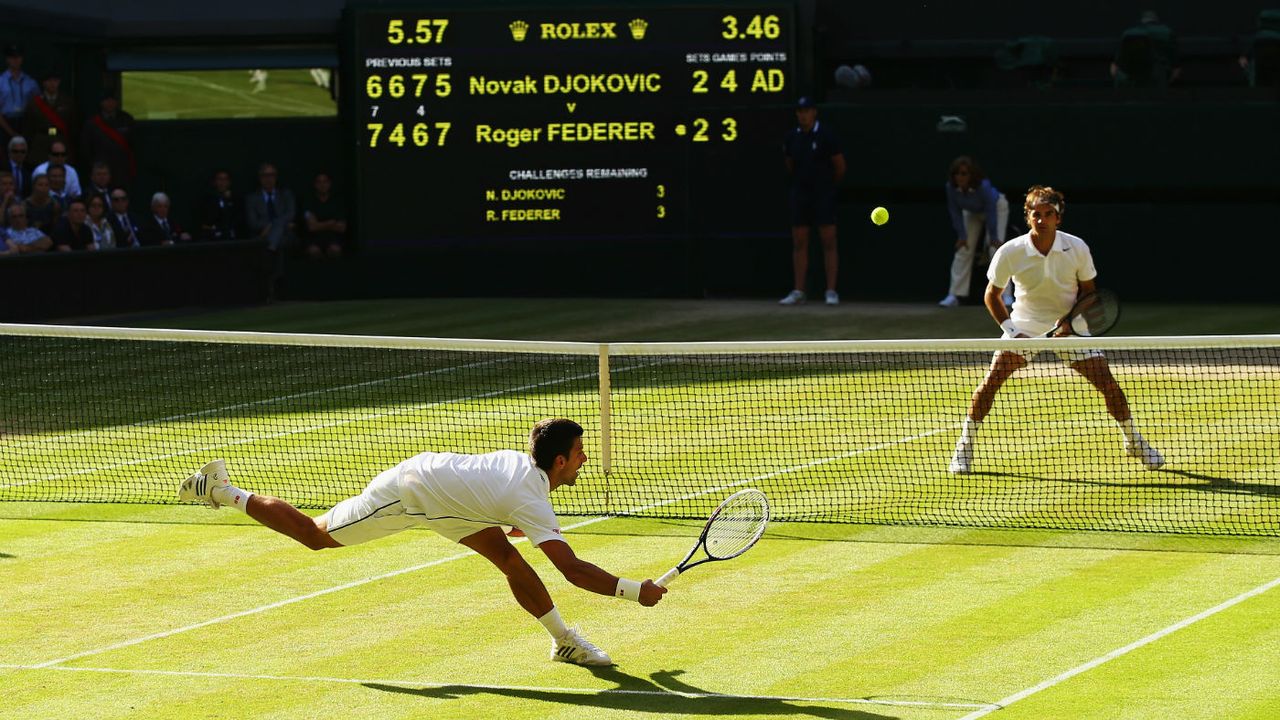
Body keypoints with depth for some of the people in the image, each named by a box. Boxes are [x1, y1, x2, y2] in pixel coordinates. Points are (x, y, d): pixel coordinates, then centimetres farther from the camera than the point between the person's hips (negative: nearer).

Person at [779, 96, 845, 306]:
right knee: (799, 243, 3)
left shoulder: (826, 136, -7)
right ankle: (798, 292, 6)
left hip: (824, 195, -4)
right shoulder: (792, 137, 6)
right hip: (800, 194, 4)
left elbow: (840, 167, -1)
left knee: (829, 242, -5)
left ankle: (831, 291, -4)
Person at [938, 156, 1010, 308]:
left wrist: (993, 237, -27)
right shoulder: (951, 187, -30)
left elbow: (991, 212, -32)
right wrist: (962, 235, -16)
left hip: (997, 207, -4)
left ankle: (1005, 295, -15)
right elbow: (955, 212, -17)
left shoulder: (984, 186, -41)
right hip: (972, 213, 4)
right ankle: (955, 295, 2)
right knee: (963, 249, -2)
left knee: (996, 248, -16)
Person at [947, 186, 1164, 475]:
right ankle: (964, 448, -3)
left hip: (1068, 325, 1)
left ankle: (1134, 442, 15)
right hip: (1025, 324, -1)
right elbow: (992, 295, -3)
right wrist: (1011, 331, -15)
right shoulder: (1010, 252, -18)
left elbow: (1087, 291, -1)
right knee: (991, 380, -17)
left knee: (1108, 383, -7)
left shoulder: (1076, 248, -16)